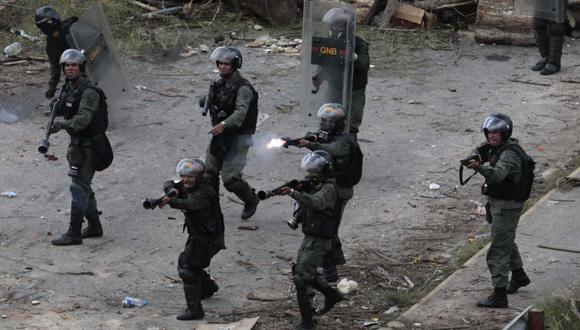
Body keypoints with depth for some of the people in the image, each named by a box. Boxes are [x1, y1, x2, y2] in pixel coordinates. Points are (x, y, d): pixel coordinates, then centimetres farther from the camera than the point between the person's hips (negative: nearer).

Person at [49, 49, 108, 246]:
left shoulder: (89, 92, -20)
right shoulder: (68, 88, 7)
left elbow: (84, 118, -33)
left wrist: (64, 124, -45)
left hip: (89, 146, -9)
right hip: (76, 144, 9)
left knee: (79, 187, -9)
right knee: (84, 186, 17)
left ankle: (74, 233, -7)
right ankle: (94, 226, 29)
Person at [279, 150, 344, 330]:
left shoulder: (329, 189, -19)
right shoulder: (314, 185, 9)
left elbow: (316, 202, -39)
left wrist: (294, 193, -48)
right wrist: (299, 190, -9)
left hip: (318, 241, -10)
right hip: (308, 238, 10)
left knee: (301, 279, -14)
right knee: (303, 271, 26)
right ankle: (332, 295, 44)